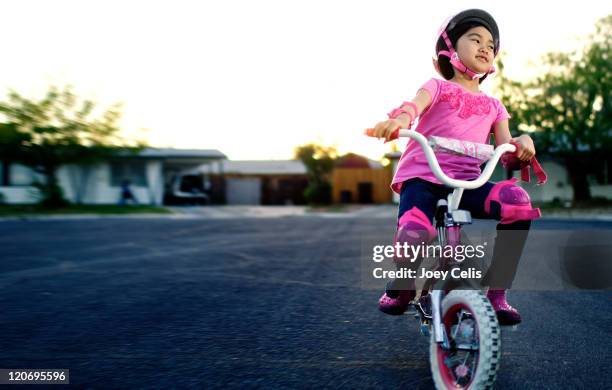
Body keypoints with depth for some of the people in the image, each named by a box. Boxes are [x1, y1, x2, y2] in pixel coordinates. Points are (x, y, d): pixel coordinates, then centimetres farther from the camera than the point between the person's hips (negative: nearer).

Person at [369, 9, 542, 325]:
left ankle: (497, 292, -10)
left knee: (518, 203, -27)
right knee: (415, 235, -34)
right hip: (422, 176, -3)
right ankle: (401, 286, 3)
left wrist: (522, 142, -14)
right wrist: (401, 117, -38)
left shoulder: (493, 106, 24)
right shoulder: (438, 87, 11)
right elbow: (416, 104, -13)